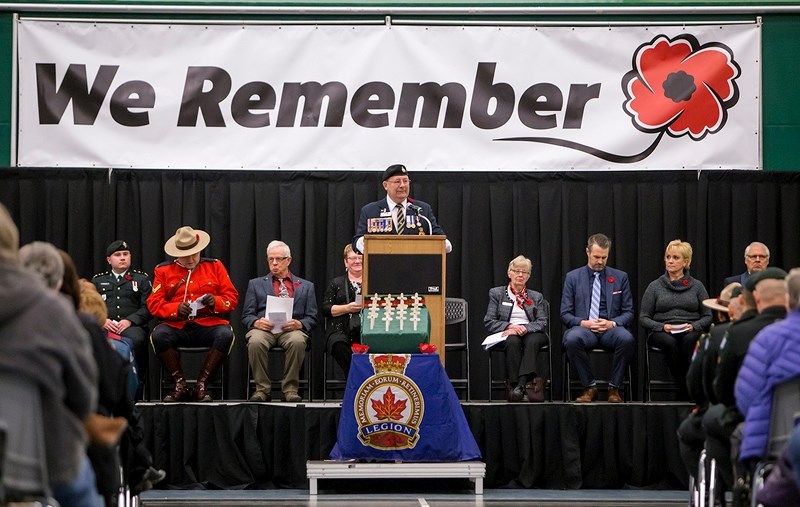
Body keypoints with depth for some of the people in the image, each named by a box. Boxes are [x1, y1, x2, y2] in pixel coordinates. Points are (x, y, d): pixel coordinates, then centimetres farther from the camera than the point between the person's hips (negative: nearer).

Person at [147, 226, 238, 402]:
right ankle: (180, 384, -17)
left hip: (208, 325, 0)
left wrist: (215, 302, -13)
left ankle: (201, 383, -20)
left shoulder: (214, 266, 13)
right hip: (176, 326, 0)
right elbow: (154, 304, 5)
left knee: (225, 335, -33)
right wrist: (176, 309, -14)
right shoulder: (164, 270, 12)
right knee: (158, 335, -33)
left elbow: (232, 298, 9)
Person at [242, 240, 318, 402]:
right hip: (264, 328, 0)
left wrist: (299, 324, -11)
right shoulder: (255, 284, 21)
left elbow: (311, 318, 13)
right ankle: (262, 389, -21)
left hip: (292, 329, 0)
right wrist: (256, 322, -11)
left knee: (297, 341, -37)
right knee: (255, 342, -36)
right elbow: (246, 316, 13)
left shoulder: (306, 286, 20)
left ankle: (290, 389, -25)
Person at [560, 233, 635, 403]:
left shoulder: (620, 277, 13)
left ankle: (614, 388, -17)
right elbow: (565, 314, 7)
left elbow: (629, 312, 11)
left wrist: (613, 323, -10)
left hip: (611, 329, 1)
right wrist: (583, 323, -13)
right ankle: (589, 387, -18)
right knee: (572, 339, -37)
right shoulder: (573, 277, 10)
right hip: (583, 328, 0)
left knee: (627, 339, -36)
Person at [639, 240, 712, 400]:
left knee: (689, 340, -37)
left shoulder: (697, 286, 14)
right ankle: (684, 388, -30)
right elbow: (643, 318, 9)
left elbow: (707, 316, 11)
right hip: (661, 332, 0)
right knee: (669, 342, -37)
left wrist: (693, 326, -10)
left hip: (691, 331, 0)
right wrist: (662, 326, -9)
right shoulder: (655, 286, 13)